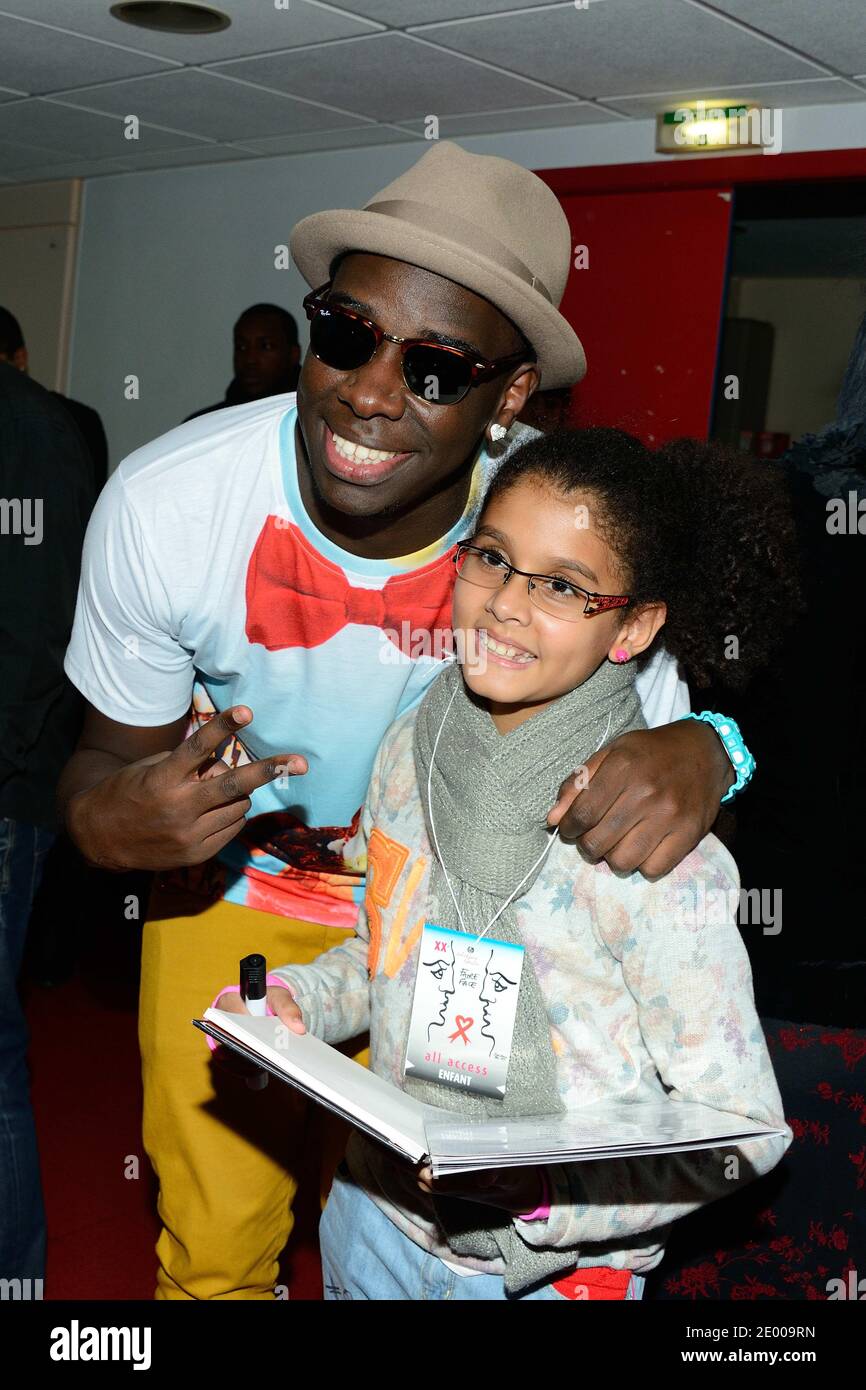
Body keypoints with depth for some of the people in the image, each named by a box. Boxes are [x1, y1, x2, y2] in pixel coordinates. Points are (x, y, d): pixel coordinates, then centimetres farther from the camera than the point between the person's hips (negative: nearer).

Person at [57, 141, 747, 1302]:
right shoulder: (163, 502, -26)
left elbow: (664, 742, -15)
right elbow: (113, 758, -12)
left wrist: (696, 757, -41)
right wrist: (120, 820, -37)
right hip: (232, 891, 0)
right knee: (213, 1254, 15)